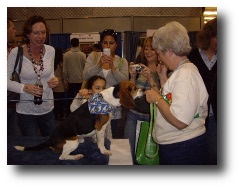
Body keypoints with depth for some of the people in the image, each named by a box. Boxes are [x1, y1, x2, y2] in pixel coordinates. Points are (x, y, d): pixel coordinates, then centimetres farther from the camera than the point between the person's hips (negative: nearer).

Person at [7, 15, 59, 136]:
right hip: (26, 112, -3)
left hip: (48, 109, 3)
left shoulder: (50, 50, -3)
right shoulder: (16, 53, -14)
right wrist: (24, 88, -24)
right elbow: (7, 81, -9)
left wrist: (54, 81, -11)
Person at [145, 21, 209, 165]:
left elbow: (180, 121, -31)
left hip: (183, 150, -9)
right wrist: (164, 79, 8)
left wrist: (156, 98, -18)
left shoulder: (186, 74, -22)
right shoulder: (180, 71, 10)